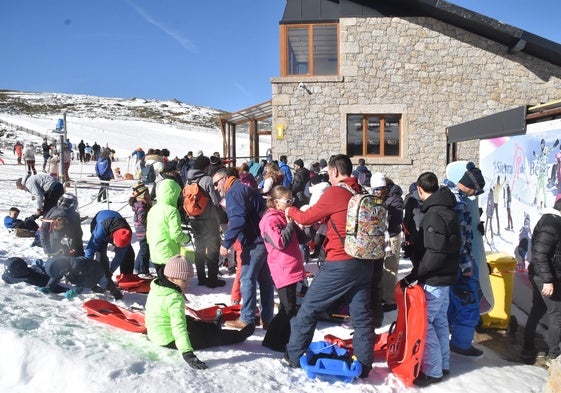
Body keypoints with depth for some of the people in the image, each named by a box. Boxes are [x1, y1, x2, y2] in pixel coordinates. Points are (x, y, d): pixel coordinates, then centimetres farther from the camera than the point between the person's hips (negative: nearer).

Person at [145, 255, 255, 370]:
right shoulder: (175, 298, -31)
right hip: (171, 341, -9)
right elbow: (179, 328, -42)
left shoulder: (156, 288, -3)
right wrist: (187, 354, -47)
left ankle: (215, 326, 53)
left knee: (189, 321, 30)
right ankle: (239, 336, 23)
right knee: (210, 336, 6)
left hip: (155, 335, 9)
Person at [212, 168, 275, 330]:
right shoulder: (246, 189, 22)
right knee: (265, 280, 12)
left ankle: (247, 318, 3)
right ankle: (267, 318, 19)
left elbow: (237, 220, -22)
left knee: (247, 279, -2)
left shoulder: (233, 192, -9)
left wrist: (226, 243, -21)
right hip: (265, 240, 10)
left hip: (254, 243, -10)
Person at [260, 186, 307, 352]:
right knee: (288, 309, -6)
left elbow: (301, 238, 18)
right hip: (283, 270, -9)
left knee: (289, 307, 17)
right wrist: (290, 224, -18)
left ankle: (283, 339, 29)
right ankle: (272, 340, 8)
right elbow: (280, 243, -21)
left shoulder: (286, 216, 17)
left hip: (292, 268, 10)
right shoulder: (270, 219, -12)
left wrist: (298, 226, 0)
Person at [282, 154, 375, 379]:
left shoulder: (335, 192, -10)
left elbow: (306, 218, -2)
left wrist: (291, 211, 17)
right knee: (361, 316, 12)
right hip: (363, 263, 7)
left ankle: (294, 356, 20)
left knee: (309, 308, 8)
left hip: (340, 264, -7)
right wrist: (321, 219, 19)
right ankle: (364, 365, 20)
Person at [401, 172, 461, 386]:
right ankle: (443, 364, 29)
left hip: (433, 280, -10)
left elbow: (434, 254, -26)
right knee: (440, 320, 18)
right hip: (445, 276, 10)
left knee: (424, 323, -2)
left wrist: (413, 276, -22)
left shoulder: (434, 215, -22)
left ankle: (433, 371, 6)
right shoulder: (448, 210, 9)